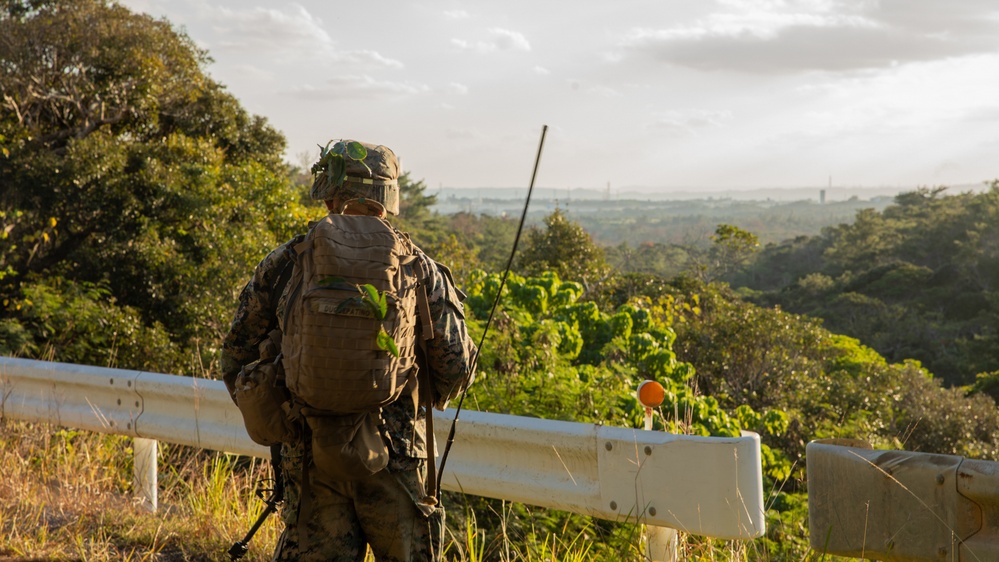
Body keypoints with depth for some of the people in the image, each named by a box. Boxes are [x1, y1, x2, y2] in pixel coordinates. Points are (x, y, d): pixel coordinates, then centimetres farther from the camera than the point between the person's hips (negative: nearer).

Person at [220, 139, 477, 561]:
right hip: (396, 457, -1)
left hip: (311, 457, 1)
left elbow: (237, 357, 5)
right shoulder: (418, 268, -2)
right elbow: (456, 366, -2)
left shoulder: (283, 266, 1)